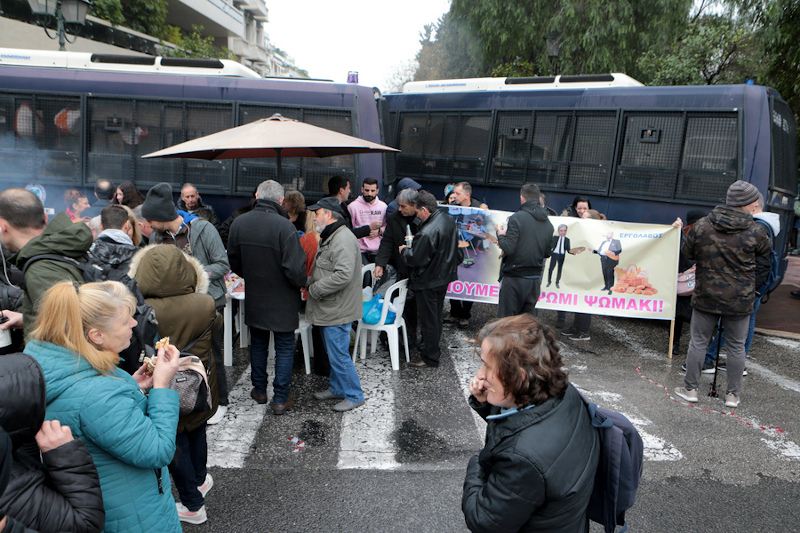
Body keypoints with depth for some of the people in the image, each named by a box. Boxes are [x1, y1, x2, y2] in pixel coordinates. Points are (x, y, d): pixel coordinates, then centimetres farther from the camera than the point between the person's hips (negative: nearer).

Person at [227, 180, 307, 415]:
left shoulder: (238, 223, -5)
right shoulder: (284, 226, -23)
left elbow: (233, 262, 6)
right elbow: (295, 269, -24)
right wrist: (303, 283, -3)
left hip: (254, 297, 5)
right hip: (282, 300, -5)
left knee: (257, 344, 21)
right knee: (284, 347, 9)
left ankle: (259, 390, 34)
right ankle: (281, 398, 15)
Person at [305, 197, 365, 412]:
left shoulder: (344, 240, -21)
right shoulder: (329, 237, 16)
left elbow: (343, 275, -31)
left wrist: (314, 289, -21)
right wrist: (309, 282, 7)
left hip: (337, 311, -11)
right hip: (328, 309, 11)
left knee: (339, 355, -3)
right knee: (333, 353, 20)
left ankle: (354, 396, 11)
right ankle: (337, 388, 35)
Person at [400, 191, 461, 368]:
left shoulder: (427, 233, -30)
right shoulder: (448, 219, 0)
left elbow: (415, 259, -24)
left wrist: (404, 250, -2)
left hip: (428, 282, -9)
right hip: (444, 277, 9)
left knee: (428, 319, 4)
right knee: (436, 316, 22)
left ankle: (430, 358, 16)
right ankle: (433, 348, 38)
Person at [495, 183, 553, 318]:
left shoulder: (517, 217, -12)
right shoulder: (548, 223, 8)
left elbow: (508, 248, -18)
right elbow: (547, 253, 11)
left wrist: (501, 235, 1)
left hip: (514, 278, -6)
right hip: (536, 279, 6)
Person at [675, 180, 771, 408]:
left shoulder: (701, 226, -8)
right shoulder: (756, 231, -12)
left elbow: (687, 252, 5)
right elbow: (765, 251, 8)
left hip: (706, 297, 1)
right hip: (739, 301, -1)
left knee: (698, 342, 12)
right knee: (736, 347, 13)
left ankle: (690, 388, 19)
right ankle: (733, 394, 22)